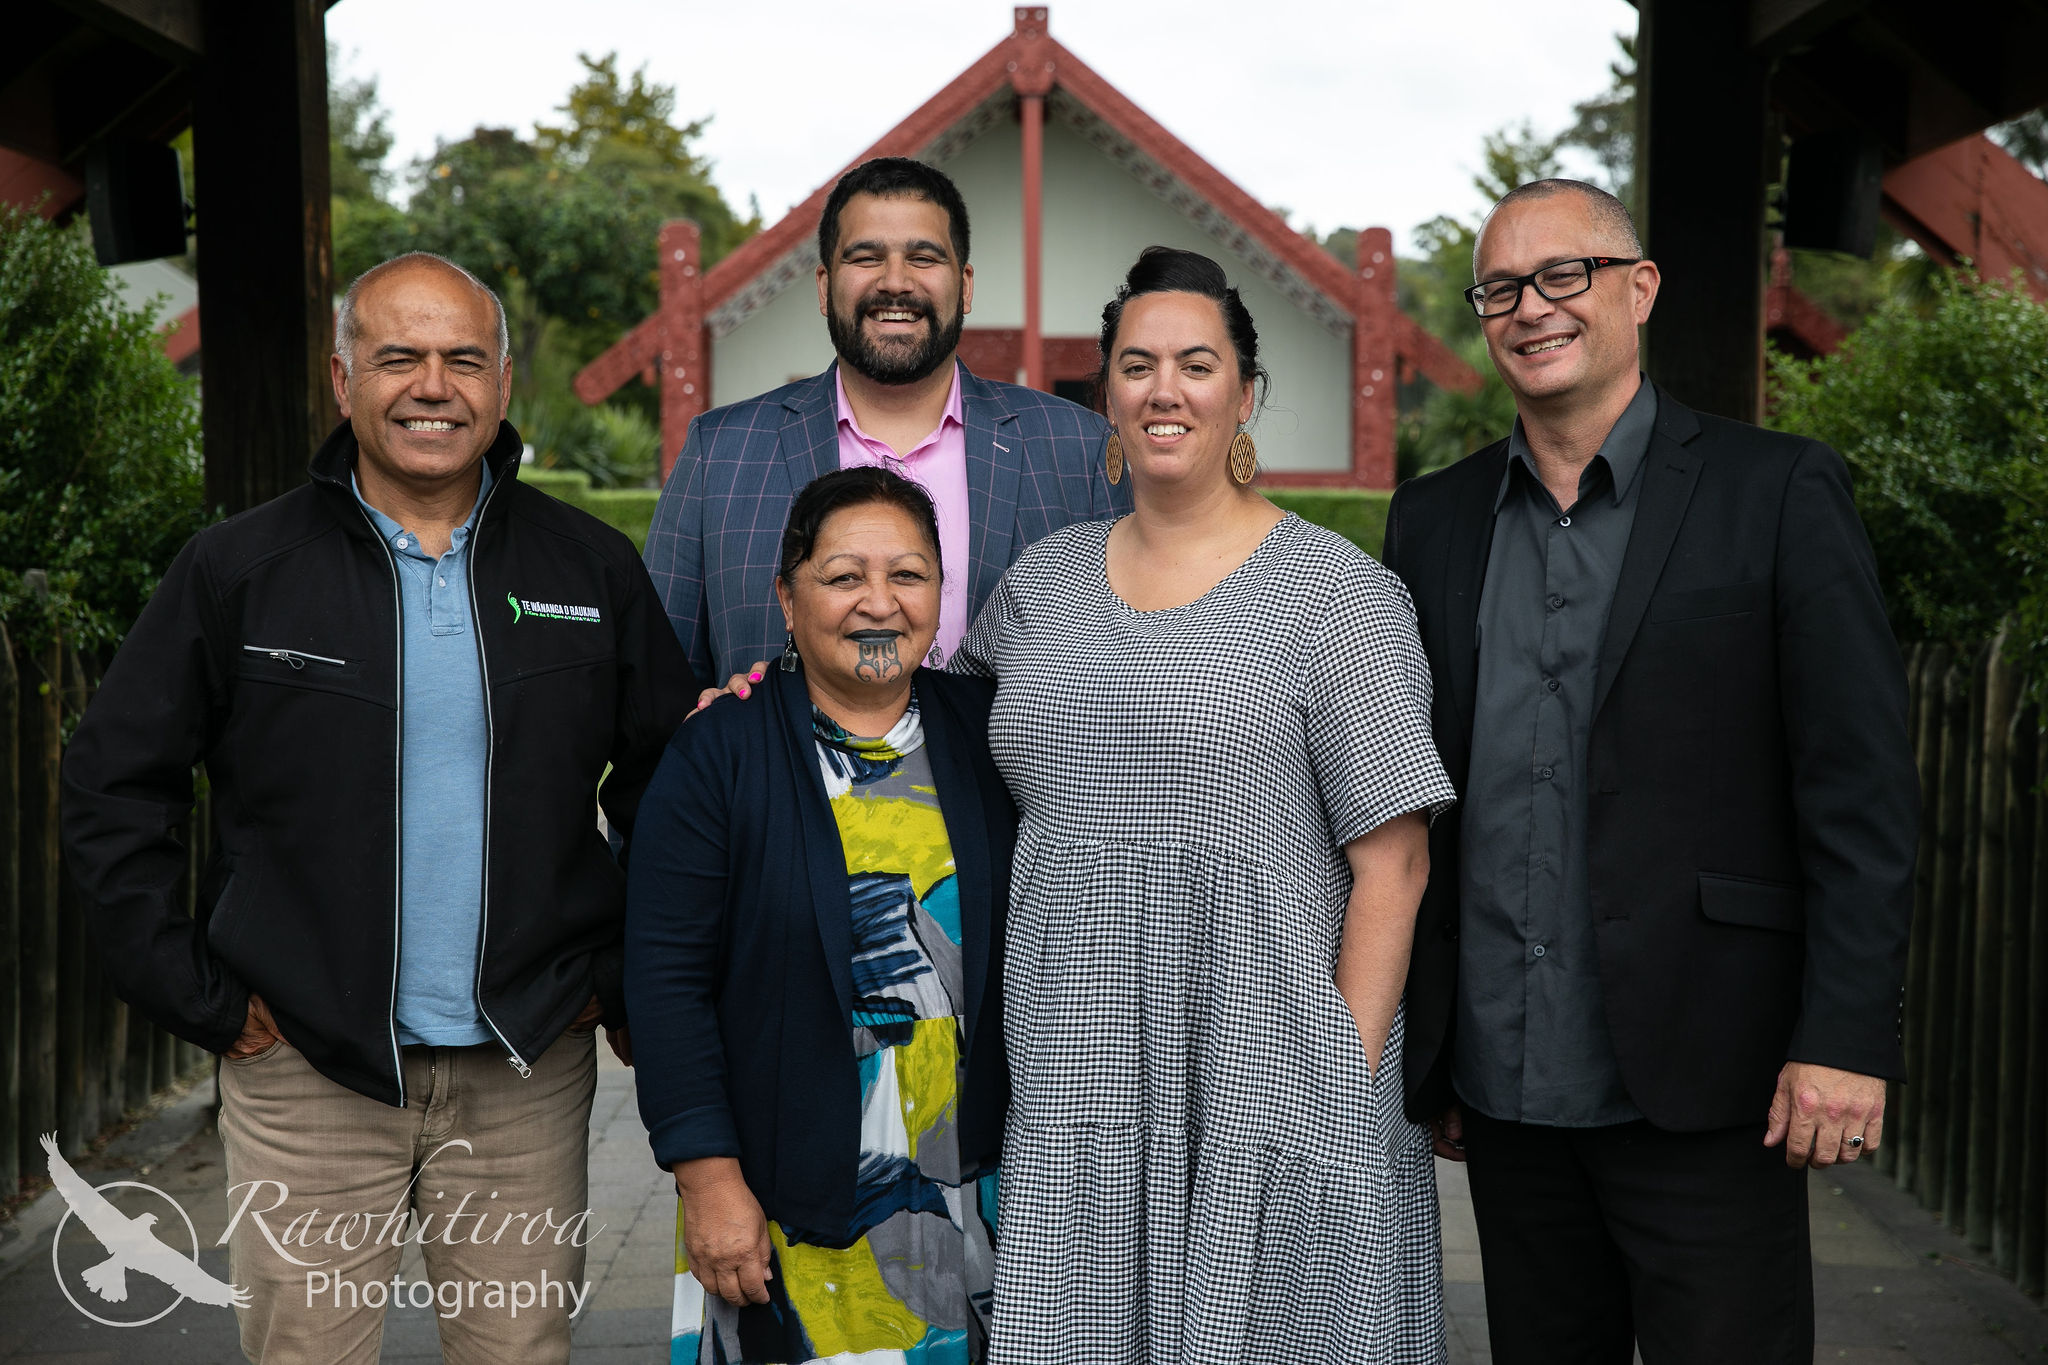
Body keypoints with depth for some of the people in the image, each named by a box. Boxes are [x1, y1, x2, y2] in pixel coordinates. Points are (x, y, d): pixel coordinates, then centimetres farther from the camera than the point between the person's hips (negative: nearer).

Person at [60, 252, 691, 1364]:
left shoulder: (592, 570, 4)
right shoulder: (238, 569, -1)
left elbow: (667, 788, 12)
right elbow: (111, 787, 3)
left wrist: (622, 979, 5)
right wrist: (200, 997, -2)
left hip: (528, 1075, 1)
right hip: (307, 1077, -1)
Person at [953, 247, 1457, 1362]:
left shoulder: (1333, 590, -4)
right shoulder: (1044, 581, 10)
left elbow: (1391, 864, -7)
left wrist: (1345, 1090, -12)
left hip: (1263, 1087, -4)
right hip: (1071, 1094, 4)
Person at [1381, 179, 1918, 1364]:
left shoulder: (1777, 491, -2)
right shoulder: (1435, 518, 9)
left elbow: (1863, 789, -6)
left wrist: (1847, 1038, -13)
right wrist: (1413, 1048, 11)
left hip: (1696, 1087, -4)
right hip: (1505, 1087, 4)